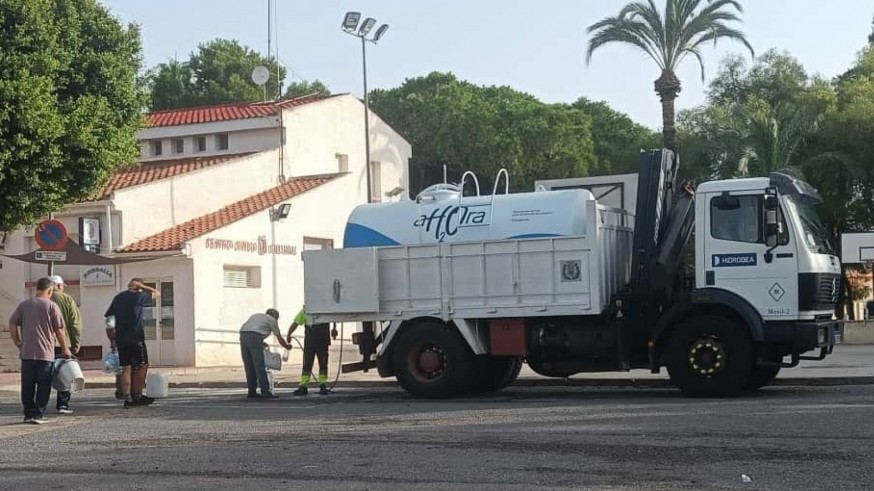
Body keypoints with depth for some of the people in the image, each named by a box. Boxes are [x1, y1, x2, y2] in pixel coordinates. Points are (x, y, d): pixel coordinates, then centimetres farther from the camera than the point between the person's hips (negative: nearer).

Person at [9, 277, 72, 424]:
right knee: (43, 386, 2)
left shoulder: (23, 305, 5)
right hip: (45, 354, -4)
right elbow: (59, 330, -5)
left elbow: (12, 324, 4)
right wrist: (65, 349, 4)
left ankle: (28, 414, 14)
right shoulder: (51, 306, -6)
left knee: (27, 385, 11)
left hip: (26, 353, 4)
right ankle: (39, 414, -2)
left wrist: (17, 342, 13)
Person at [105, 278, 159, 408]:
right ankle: (137, 396, 6)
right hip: (136, 339, -5)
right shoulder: (139, 296, -5)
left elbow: (107, 319, 10)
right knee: (142, 366, 5)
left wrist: (112, 339, 13)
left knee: (126, 368, 6)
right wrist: (141, 286, 5)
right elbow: (157, 293, 8)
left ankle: (127, 398, 3)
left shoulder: (118, 298, 11)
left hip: (121, 340, 6)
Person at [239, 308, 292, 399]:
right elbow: (280, 338, 23)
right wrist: (287, 346, 42)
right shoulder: (272, 320, 18)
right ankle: (265, 391, -7)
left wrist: (262, 343, 32)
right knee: (260, 366, -5)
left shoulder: (255, 316, 34)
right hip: (254, 337, -6)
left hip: (243, 335, 6)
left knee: (249, 366, 11)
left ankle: (252, 392, 14)